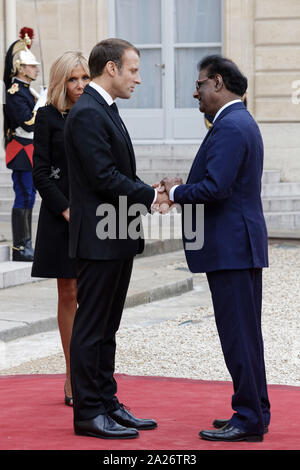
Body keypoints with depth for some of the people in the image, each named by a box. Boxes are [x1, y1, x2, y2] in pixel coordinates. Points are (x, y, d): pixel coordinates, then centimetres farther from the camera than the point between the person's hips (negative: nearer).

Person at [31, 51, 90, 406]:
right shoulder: (48, 117, 1)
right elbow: (40, 173, -2)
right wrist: (67, 211, -12)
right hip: (61, 217, -2)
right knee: (68, 296, 3)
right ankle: (73, 380, 10)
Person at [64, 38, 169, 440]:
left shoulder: (106, 111, 16)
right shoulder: (87, 114, -16)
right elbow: (104, 178, -21)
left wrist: (151, 193, 4)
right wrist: (151, 196, -13)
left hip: (118, 239, 10)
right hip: (99, 239, -10)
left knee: (106, 327, 14)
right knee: (92, 327, -3)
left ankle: (107, 403, 21)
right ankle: (88, 412, 2)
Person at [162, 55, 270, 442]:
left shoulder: (230, 127, -16)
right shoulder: (242, 122, 18)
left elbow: (215, 188, -25)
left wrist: (176, 192, -9)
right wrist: (182, 192, 11)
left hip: (231, 247, -11)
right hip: (240, 246, 11)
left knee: (239, 334, -7)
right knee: (244, 333, 15)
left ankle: (249, 420, -3)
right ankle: (254, 412, 21)